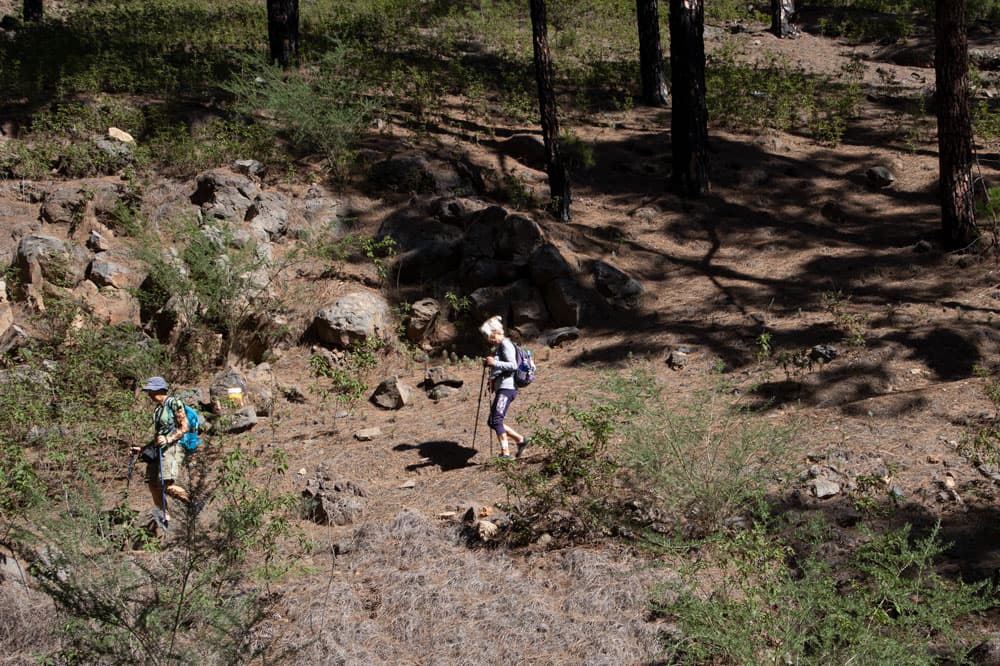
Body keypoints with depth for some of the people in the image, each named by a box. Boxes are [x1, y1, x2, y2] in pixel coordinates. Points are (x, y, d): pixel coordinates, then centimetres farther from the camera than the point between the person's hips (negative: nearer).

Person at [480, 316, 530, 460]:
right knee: (492, 422, 11)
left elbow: (513, 365, -21)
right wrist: (489, 363, 17)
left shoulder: (505, 344, -9)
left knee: (496, 420, -20)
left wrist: (494, 362, -25)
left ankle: (505, 452, -22)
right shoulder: (500, 346, 21)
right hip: (501, 388, 11)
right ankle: (520, 439, 17)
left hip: (506, 388, -11)